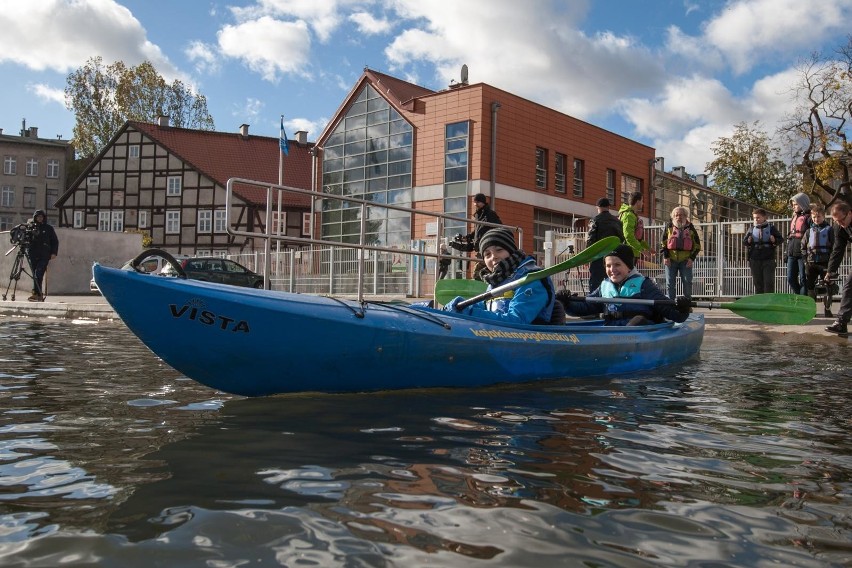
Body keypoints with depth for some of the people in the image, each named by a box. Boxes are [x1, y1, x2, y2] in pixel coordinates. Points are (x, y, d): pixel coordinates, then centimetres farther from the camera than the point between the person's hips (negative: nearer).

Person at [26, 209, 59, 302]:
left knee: (38, 274, -16)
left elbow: (55, 241, 9)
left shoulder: (48, 228, 8)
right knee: (35, 275, 4)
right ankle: (39, 294, 10)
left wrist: (54, 253, -1)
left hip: (44, 256, -3)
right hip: (33, 255, 3)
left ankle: (36, 293, -21)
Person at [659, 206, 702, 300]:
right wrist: (665, 256, -5)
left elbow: (697, 245, 8)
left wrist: (692, 258, -3)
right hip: (671, 259, 0)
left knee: (687, 282, 0)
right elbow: (663, 242, 5)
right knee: (670, 283, 1)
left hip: (686, 260, 0)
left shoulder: (690, 228, 6)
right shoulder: (669, 226, 6)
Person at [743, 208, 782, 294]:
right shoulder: (752, 229, 8)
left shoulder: (771, 228, 2)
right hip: (755, 260, 3)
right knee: (757, 282, 8)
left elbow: (780, 238, 5)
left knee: (769, 282, -2)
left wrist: (774, 240, -16)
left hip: (768, 259, -3)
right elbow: (744, 241, 11)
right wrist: (748, 241, -11)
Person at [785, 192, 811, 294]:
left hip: (802, 254, -8)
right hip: (792, 254, 8)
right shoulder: (794, 217, 18)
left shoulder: (808, 217, -8)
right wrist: (788, 251, 20)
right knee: (790, 279, 9)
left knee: (803, 280, -2)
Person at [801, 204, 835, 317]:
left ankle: (828, 309, 5)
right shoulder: (809, 231, 10)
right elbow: (803, 246, 13)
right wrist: (805, 259, 3)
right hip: (811, 263, 3)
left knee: (827, 286, 0)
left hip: (825, 262, -3)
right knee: (810, 286, 5)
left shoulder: (829, 230, 0)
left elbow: (834, 246, -3)